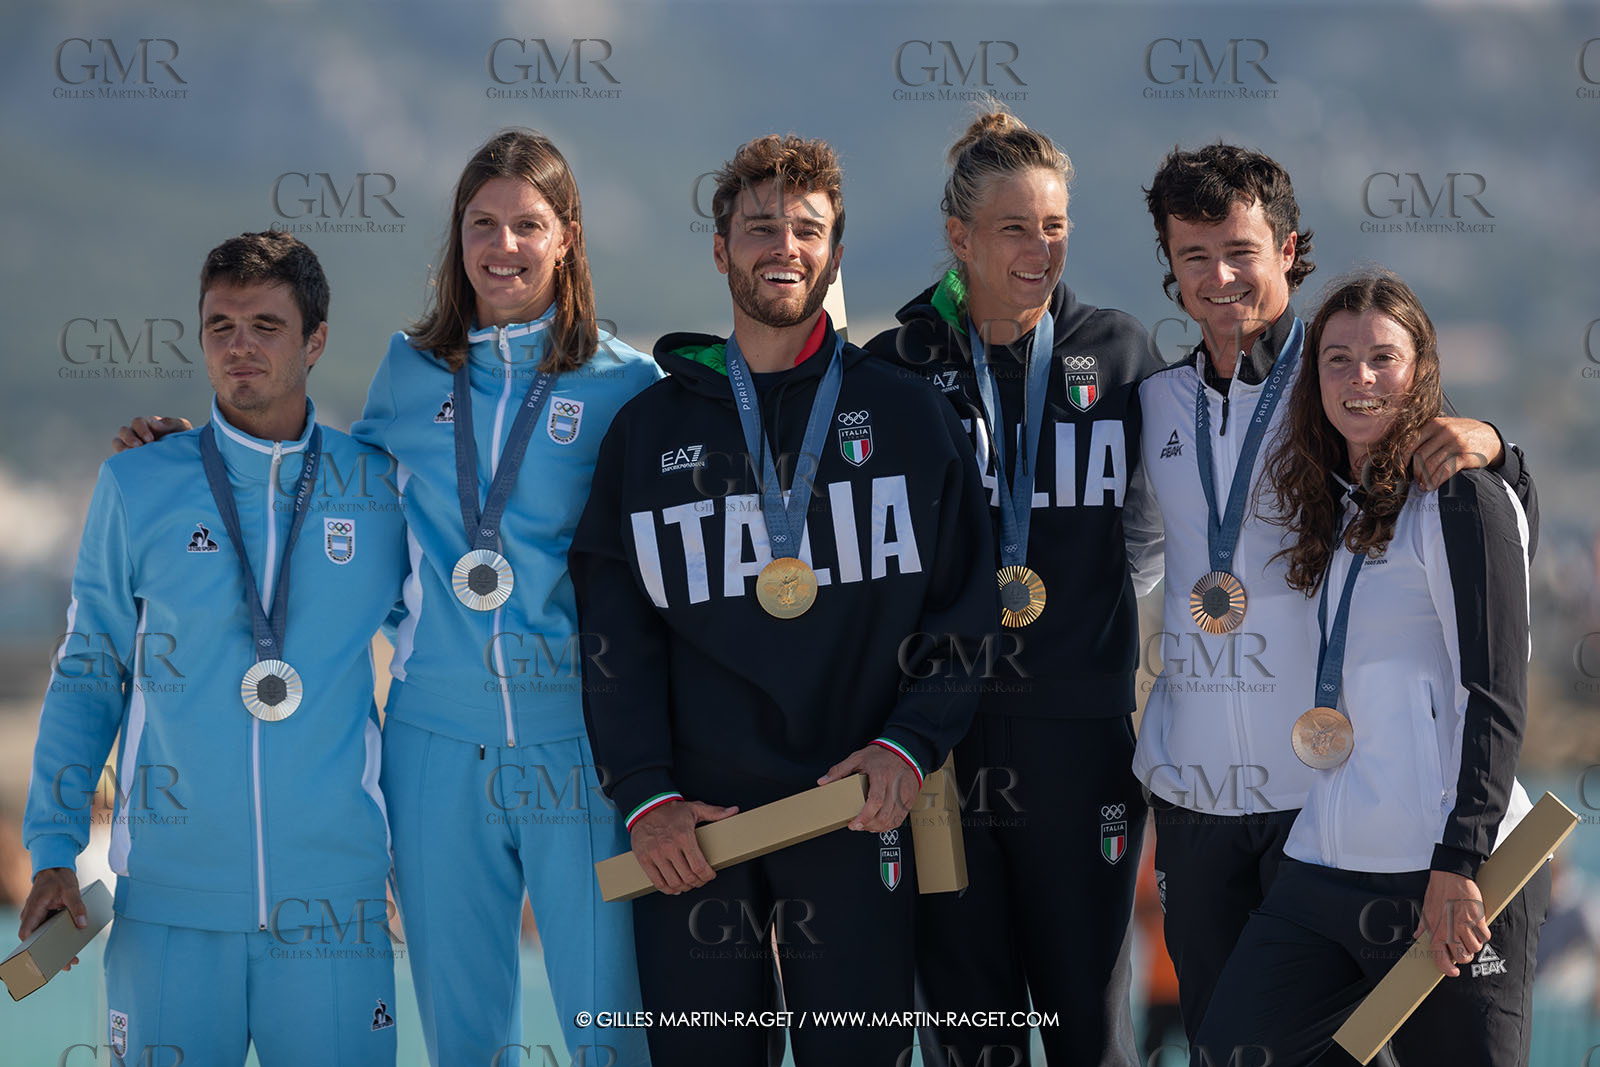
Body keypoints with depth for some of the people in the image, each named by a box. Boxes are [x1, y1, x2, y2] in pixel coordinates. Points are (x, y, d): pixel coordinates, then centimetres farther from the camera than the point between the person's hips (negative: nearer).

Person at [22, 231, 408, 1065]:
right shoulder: (138, 487, 5)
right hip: (171, 896, 0)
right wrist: (53, 848, 2)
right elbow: (88, 674, 10)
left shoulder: (381, 488, 5)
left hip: (334, 896, 0)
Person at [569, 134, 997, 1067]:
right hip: (691, 823, 1)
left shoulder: (909, 416, 8)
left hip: (856, 813, -1)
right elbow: (614, 626, 6)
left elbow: (966, 604, 5)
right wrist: (645, 793, -6)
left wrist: (912, 742, -10)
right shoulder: (650, 429, 10)